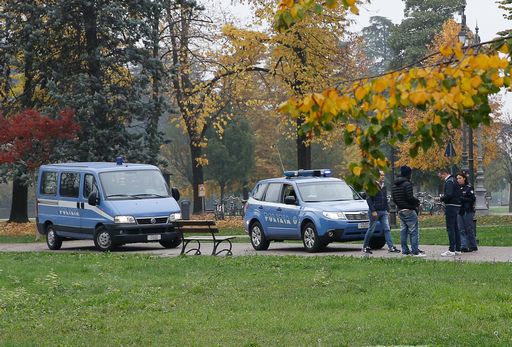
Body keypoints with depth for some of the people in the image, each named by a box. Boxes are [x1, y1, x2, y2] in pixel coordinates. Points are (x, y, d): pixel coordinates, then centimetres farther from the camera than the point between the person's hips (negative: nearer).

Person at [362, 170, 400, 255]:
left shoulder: (384, 187, 14)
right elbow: (369, 199, -13)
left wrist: (387, 210, 16)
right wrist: (373, 211, -19)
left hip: (383, 212, 7)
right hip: (375, 212, -7)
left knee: (387, 229, -2)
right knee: (371, 230, 1)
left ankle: (391, 247, -6)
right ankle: (365, 247, 13)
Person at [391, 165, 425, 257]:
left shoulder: (395, 185, 11)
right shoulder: (407, 184, -15)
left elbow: (394, 198, 14)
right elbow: (410, 198, -20)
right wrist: (417, 201, -3)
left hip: (400, 211, 8)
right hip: (409, 210, -8)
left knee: (403, 231, 10)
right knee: (413, 231, -5)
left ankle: (405, 250, 11)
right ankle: (415, 251, -8)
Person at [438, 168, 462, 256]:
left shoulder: (449, 182, -14)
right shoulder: (454, 180, 18)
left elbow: (449, 195, -25)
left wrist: (441, 198, -8)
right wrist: (443, 197, 12)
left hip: (451, 206, -10)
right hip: (456, 206, 10)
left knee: (450, 228, -8)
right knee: (455, 228, 14)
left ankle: (451, 250, -10)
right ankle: (457, 249, 18)